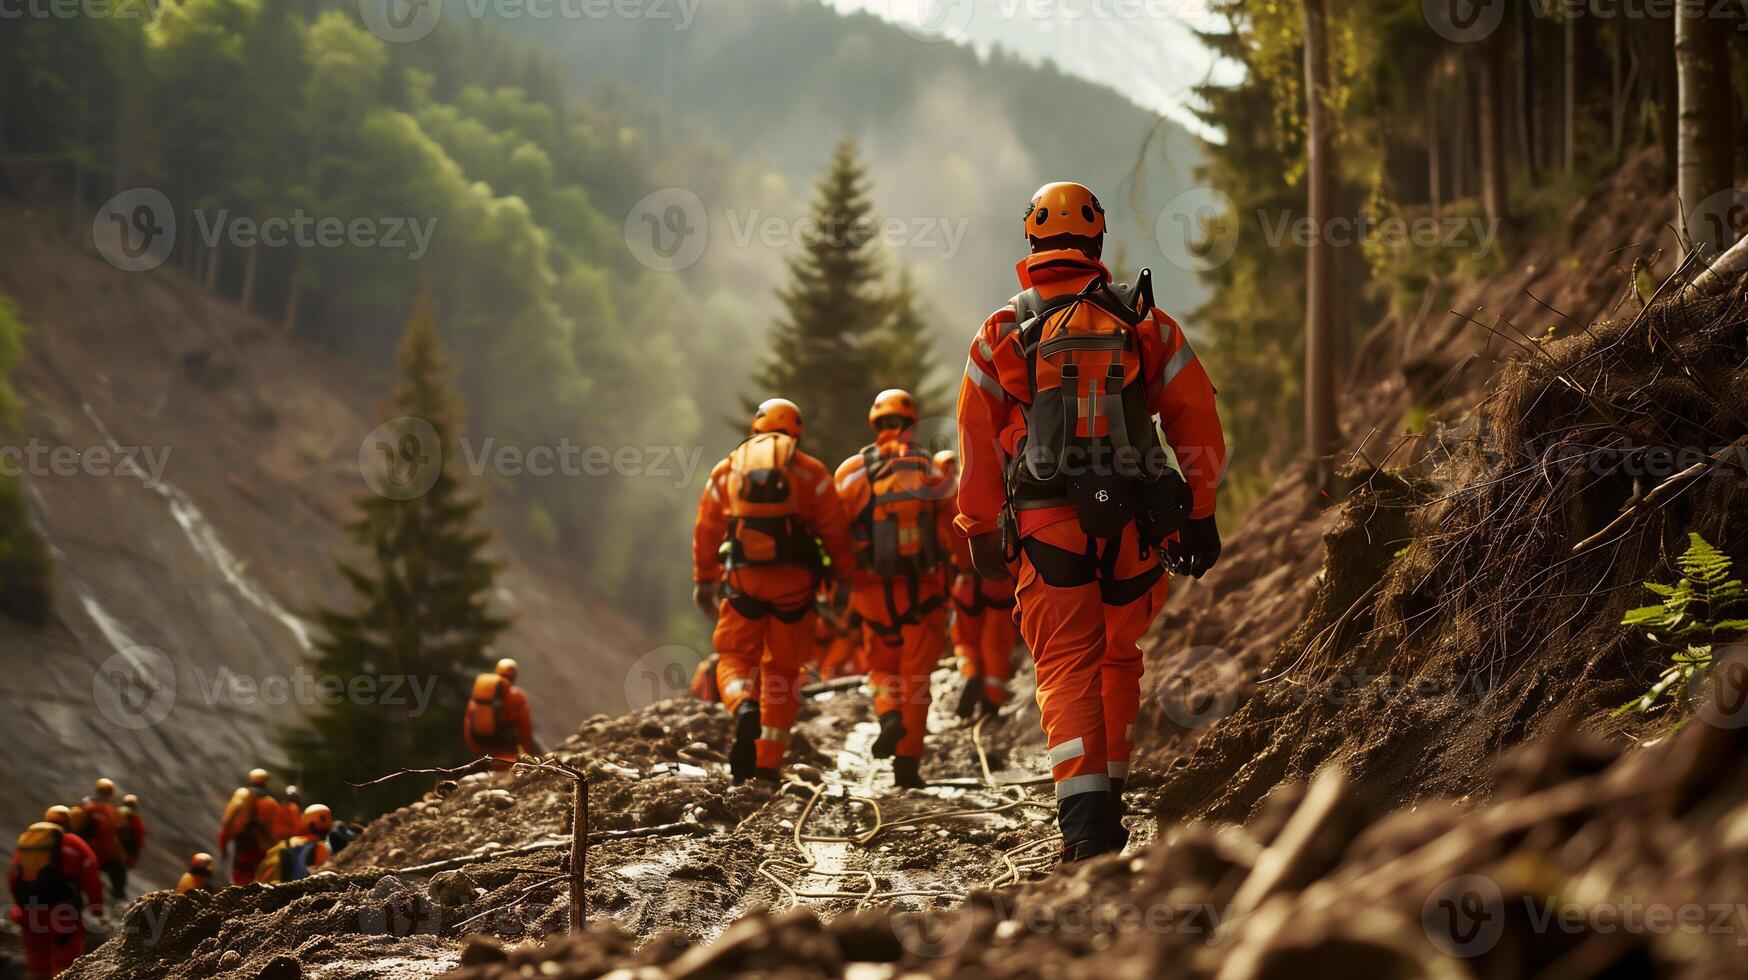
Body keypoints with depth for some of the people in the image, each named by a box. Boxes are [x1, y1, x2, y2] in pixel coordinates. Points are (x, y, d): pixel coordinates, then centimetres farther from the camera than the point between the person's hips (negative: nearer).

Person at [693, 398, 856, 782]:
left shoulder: (727, 470, 12)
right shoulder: (812, 472, 6)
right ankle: (768, 764, 8)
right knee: (782, 669, 9)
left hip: (743, 577, 0)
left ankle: (744, 709, -24)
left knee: (735, 656, 10)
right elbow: (835, 532, 1)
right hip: (794, 579, 0)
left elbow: (706, 531, 15)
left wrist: (703, 580, 25)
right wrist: (844, 578, 10)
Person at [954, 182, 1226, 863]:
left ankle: (1084, 812, -17)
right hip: (1136, 521, 1)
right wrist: (1200, 516, 14)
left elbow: (978, 443, 7)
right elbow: (1197, 422, 7)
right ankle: (1109, 794, 21)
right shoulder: (1147, 325, 6)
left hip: (1047, 523, -1)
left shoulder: (1002, 335, 5)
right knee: (1119, 658, 18)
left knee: (1068, 667, -2)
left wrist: (980, 529, 16)